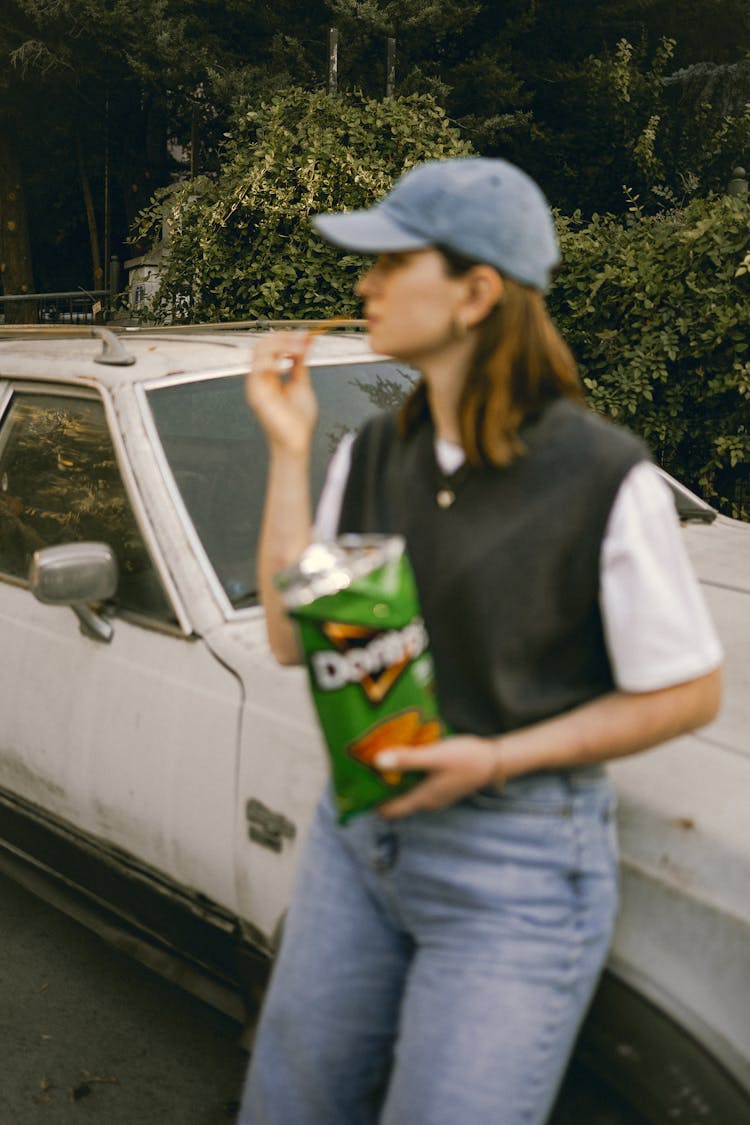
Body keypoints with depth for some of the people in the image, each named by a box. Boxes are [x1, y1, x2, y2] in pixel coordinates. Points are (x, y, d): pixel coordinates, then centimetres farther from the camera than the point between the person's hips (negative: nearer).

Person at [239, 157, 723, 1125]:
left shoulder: (604, 477, -17)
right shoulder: (369, 455, 1)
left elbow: (688, 694, -10)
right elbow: (293, 639, -2)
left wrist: (497, 759, -18)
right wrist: (288, 449, -8)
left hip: (518, 869, -6)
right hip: (357, 833, 6)